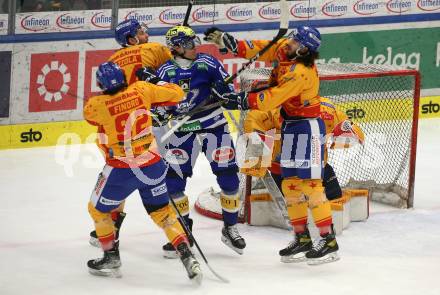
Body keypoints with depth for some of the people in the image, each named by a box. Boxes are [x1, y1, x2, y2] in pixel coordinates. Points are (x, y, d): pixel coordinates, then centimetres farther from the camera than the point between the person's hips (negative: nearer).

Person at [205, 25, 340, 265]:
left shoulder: (301, 72, -26)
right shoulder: (282, 49, -1)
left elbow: (271, 99, -28)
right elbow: (259, 49, 11)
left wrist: (242, 100, -23)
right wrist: (225, 41, 3)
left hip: (307, 126, -9)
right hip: (290, 125, 9)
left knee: (309, 184, -13)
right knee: (290, 185, 10)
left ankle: (329, 241, -12)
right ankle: (302, 238, 17)